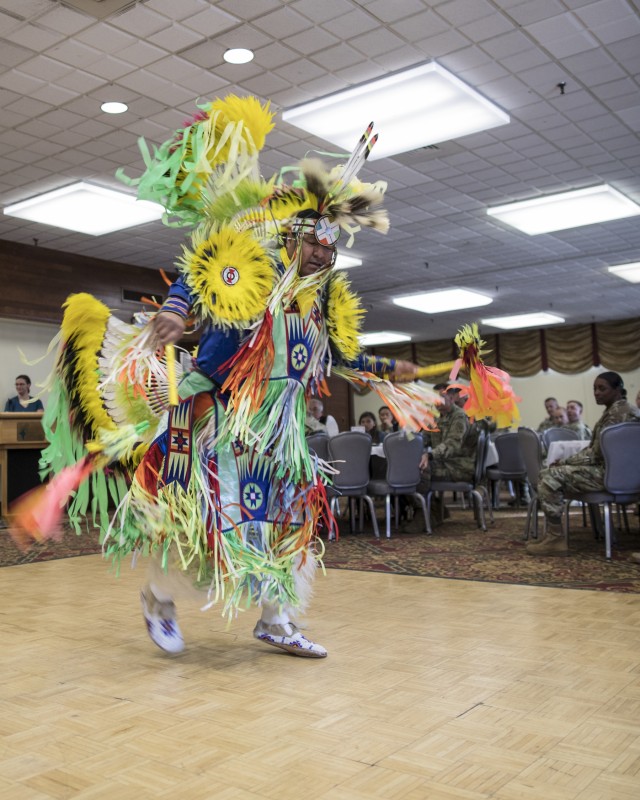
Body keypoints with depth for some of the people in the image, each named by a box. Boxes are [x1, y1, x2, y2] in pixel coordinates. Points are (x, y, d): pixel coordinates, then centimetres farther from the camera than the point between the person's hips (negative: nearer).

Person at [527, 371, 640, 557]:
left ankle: (556, 539, -15)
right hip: (609, 469, 11)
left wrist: (564, 462, -9)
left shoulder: (617, 413, -16)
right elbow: (594, 450, 16)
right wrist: (565, 462, 4)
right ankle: (552, 535, 6)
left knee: (550, 477, -18)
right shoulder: (614, 410, 17)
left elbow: (596, 454, -21)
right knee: (548, 473, 10)